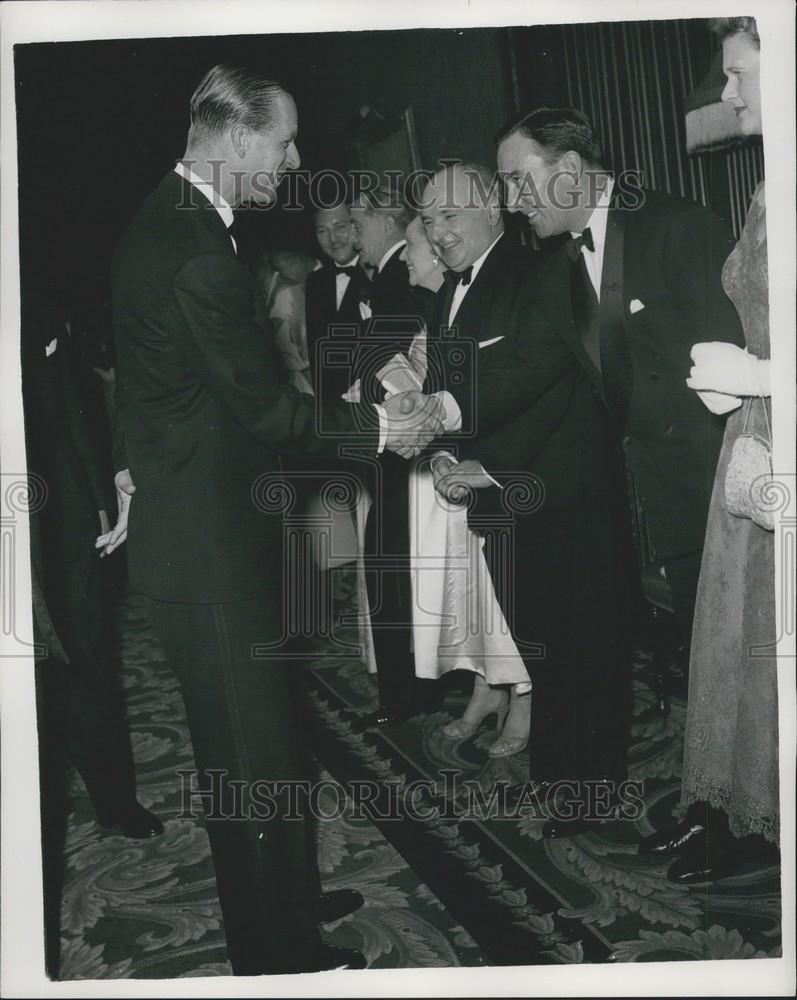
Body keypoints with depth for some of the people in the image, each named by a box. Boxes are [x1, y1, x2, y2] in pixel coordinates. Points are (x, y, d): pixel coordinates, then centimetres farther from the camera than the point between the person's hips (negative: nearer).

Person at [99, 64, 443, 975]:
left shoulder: (158, 223, 10)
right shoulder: (198, 254, -23)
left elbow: (140, 370, 19)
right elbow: (262, 406, -22)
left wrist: (134, 464, 26)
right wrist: (378, 426, -12)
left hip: (176, 513, 11)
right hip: (207, 533, -11)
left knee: (244, 727, 21)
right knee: (253, 739, 2)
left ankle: (286, 896, 39)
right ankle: (275, 949, 20)